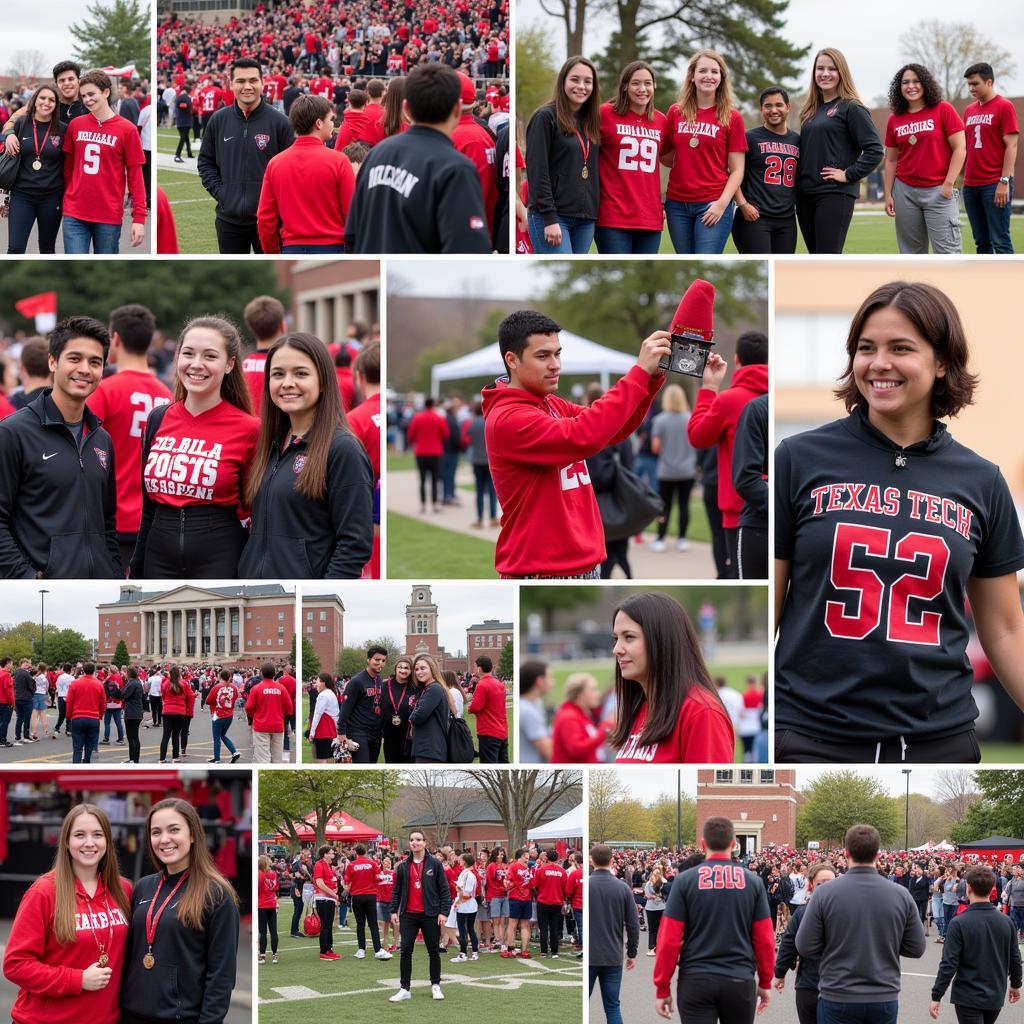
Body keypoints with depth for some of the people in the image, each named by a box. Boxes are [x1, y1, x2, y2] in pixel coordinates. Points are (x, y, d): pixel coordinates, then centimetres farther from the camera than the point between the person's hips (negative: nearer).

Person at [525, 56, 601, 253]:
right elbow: (537, 172, -11)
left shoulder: (591, 122, 15)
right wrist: (549, 218, -17)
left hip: (585, 219, 7)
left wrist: (593, 213, 7)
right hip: (551, 216, -7)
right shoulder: (545, 117, -5)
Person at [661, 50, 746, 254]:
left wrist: (722, 203, -13)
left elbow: (737, 170, -2)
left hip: (713, 205, -4)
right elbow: (666, 156, 17)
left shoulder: (732, 117, 0)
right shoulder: (676, 112, 8)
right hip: (677, 204, 4)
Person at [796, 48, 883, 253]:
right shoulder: (810, 110, 16)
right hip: (805, 195, 7)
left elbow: (875, 150, -11)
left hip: (835, 195, -7)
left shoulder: (851, 108, -4)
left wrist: (849, 175, -13)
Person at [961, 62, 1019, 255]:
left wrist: (1004, 181, -16)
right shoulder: (969, 110, 16)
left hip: (995, 185, -7)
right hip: (971, 185, 7)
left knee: (1000, 241, -8)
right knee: (982, 242, 9)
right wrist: (959, 179, 15)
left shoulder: (1004, 107, -4)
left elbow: (1011, 146, -9)